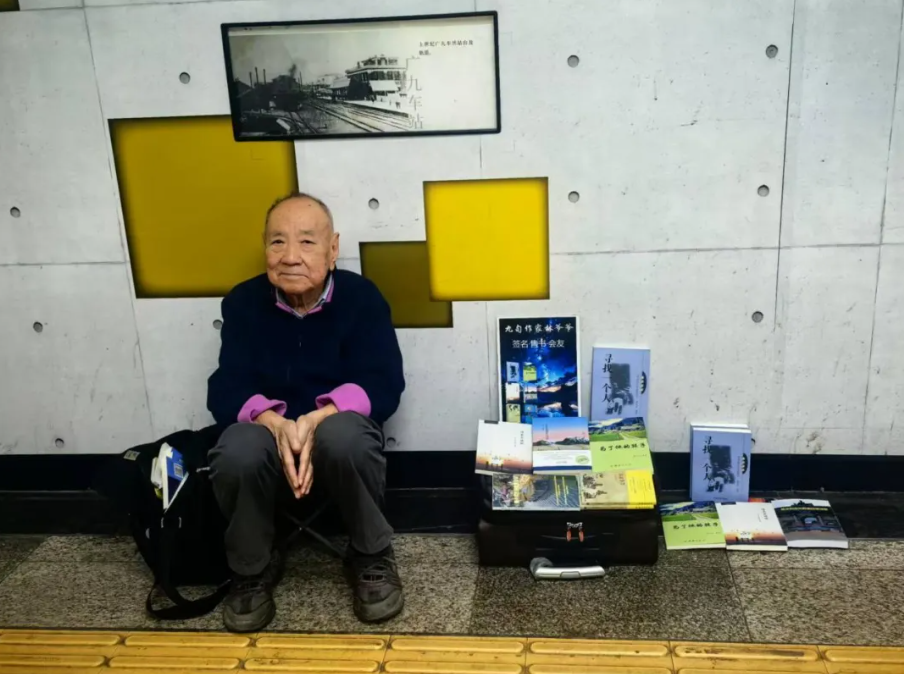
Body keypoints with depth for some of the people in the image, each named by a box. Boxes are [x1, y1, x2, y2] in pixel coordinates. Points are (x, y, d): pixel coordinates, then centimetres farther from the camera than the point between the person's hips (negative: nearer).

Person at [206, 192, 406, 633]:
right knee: (236, 456, -33)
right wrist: (277, 425, -31)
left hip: (338, 432, -1)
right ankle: (253, 570, -2)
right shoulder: (243, 302, -3)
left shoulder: (361, 297, -8)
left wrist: (317, 420, -33)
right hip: (269, 435, 2)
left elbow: (382, 385, -15)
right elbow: (225, 390, -9)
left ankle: (372, 558, -9)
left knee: (343, 436, -37)